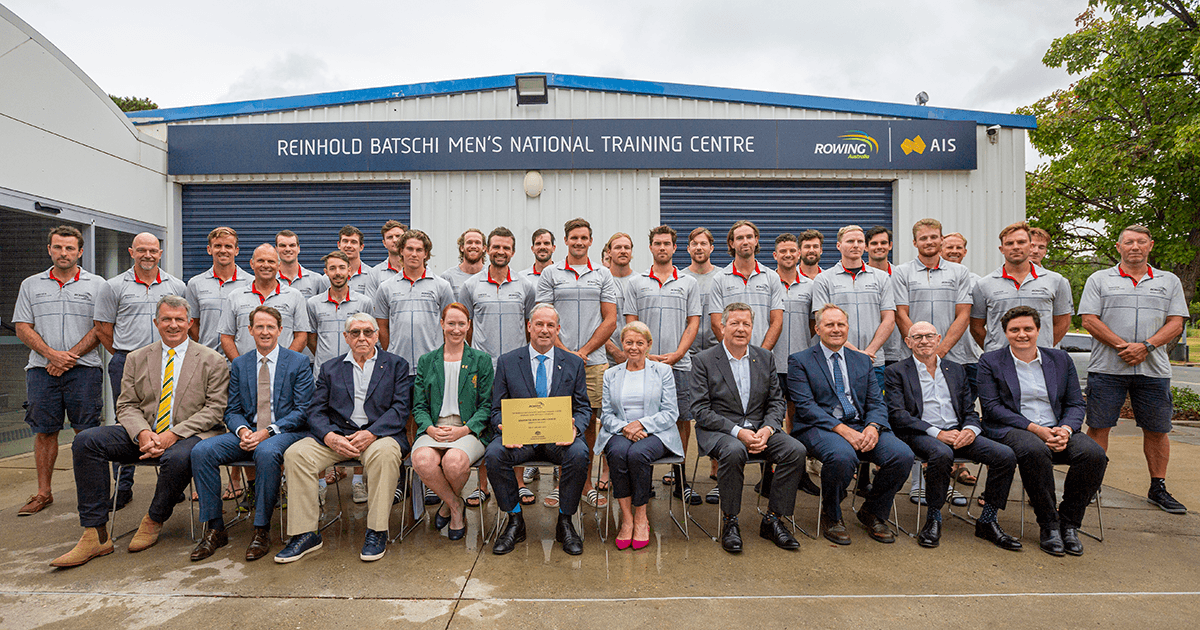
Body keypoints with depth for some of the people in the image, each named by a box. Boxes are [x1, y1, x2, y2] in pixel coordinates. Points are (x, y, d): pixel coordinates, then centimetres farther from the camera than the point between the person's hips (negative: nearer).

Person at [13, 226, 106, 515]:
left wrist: (70, 356, -10)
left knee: (86, 432, -1)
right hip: (42, 369, 3)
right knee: (44, 431, 7)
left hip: (84, 369, -2)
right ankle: (43, 492, 17)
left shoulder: (96, 284, 6)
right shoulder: (31, 285, 13)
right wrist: (52, 354, -9)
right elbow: (23, 328, 7)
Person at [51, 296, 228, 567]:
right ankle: (96, 535, -15)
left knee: (177, 457, -37)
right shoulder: (136, 359, 13)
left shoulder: (212, 361, 0)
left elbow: (215, 409, -5)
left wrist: (172, 435, -17)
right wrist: (142, 433, -14)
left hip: (189, 435, -4)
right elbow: (126, 406, 8)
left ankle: (153, 522, -6)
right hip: (144, 435, 5)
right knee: (85, 441, -16)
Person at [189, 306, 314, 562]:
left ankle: (262, 531, -21)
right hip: (248, 432, 5)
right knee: (201, 451, -19)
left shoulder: (299, 362, 1)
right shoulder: (239, 365, 14)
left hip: (286, 432, -4)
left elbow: (303, 411, -5)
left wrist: (267, 432, -17)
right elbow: (233, 410, 13)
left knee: (266, 452, -37)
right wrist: (243, 430, -11)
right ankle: (214, 529, -8)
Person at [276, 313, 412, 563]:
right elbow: (315, 411, 8)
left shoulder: (396, 365, 10)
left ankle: (377, 532, -21)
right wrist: (331, 437, -13)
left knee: (384, 453, -35)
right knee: (295, 454, -22)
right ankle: (305, 534, -13)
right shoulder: (330, 368, 18)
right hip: (335, 435, 3)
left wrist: (371, 433, -17)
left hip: (379, 434, -3)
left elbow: (401, 408, -1)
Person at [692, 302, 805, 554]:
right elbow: (700, 410, -9)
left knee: (795, 450, -21)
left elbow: (777, 401, 10)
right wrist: (737, 432, -20)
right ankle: (729, 523, -16)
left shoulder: (765, 357, 11)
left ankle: (772, 520, -6)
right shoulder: (704, 360, -3)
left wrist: (767, 429, -12)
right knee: (734, 451, -36)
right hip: (718, 430, -4)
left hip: (759, 428, 4)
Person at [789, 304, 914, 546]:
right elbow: (806, 407, -8)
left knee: (903, 454, -21)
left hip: (861, 427, 5)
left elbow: (876, 403, 11)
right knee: (842, 456, -36)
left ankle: (873, 512, 5)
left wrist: (873, 427, -12)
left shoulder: (862, 360, 19)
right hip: (820, 427, -5)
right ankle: (831, 516, -6)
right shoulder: (800, 361, 3)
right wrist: (842, 429, -20)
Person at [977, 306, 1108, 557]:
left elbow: (1076, 404, 12)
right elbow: (992, 407, -4)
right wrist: (1034, 428, -14)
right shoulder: (990, 361, 5)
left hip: (1057, 431, 4)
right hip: (1011, 431, -4)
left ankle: (1069, 523, -8)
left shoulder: (1061, 359, 16)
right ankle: (1049, 525, -19)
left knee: (1094, 453, -26)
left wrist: (1066, 429, -10)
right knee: (1035, 450, -37)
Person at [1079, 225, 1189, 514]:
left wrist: (1145, 346, -12)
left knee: (1157, 430, 8)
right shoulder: (1099, 279, 6)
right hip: (1107, 368, -2)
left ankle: (1158, 489, 22)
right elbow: (1089, 320, -2)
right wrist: (1123, 346, -13)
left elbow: (1176, 323, 5)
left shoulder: (1170, 281, 13)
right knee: (1098, 427, 0)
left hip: (1154, 369, 2)